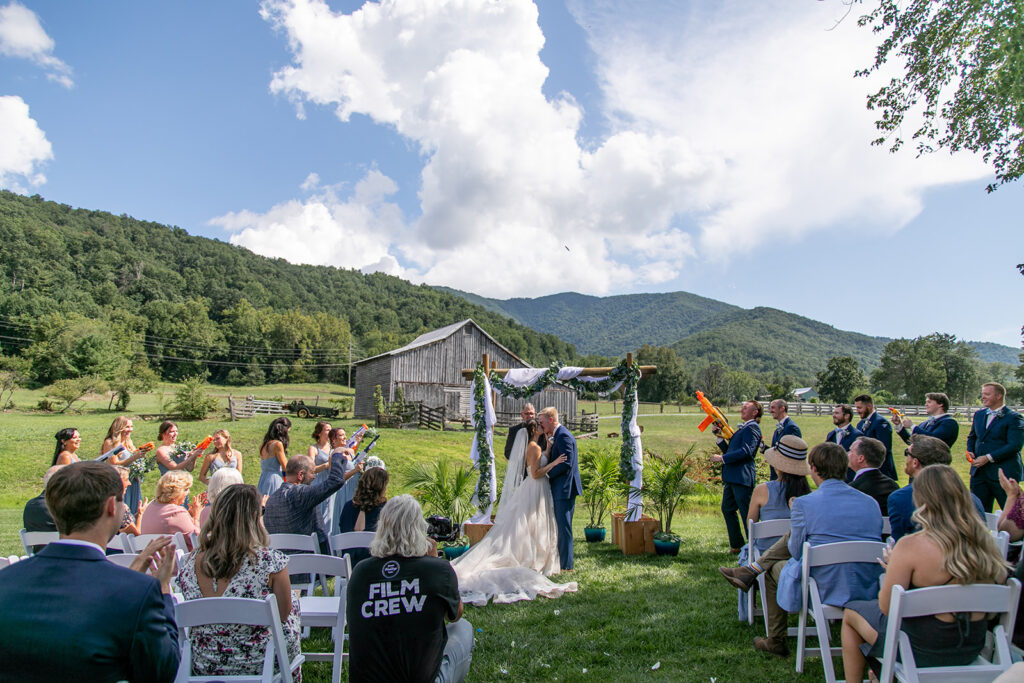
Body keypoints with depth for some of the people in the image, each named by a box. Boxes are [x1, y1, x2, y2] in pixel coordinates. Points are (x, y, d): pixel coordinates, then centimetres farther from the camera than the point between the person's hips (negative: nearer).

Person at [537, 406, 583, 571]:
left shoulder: (563, 436, -16)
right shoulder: (557, 436, 16)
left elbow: (566, 464, -22)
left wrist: (547, 474, -13)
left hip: (564, 489, -10)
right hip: (561, 489, 10)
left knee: (564, 527, -4)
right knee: (561, 526, 15)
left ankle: (566, 566, 3)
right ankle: (562, 561, 23)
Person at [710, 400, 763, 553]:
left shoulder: (752, 428, -9)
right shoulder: (741, 428, 22)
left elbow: (746, 451, -20)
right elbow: (729, 450, 23)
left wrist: (722, 458, -19)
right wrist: (719, 436, 10)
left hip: (742, 477, -10)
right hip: (731, 477, 10)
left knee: (746, 512, -4)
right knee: (727, 509, 13)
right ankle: (737, 546, 22)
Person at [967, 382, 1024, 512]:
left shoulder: (1014, 417, -7)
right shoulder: (979, 415, 14)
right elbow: (972, 437, 25)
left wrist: (988, 458, -19)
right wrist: (970, 451, 4)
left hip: (1003, 473, -6)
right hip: (978, 472, 6)